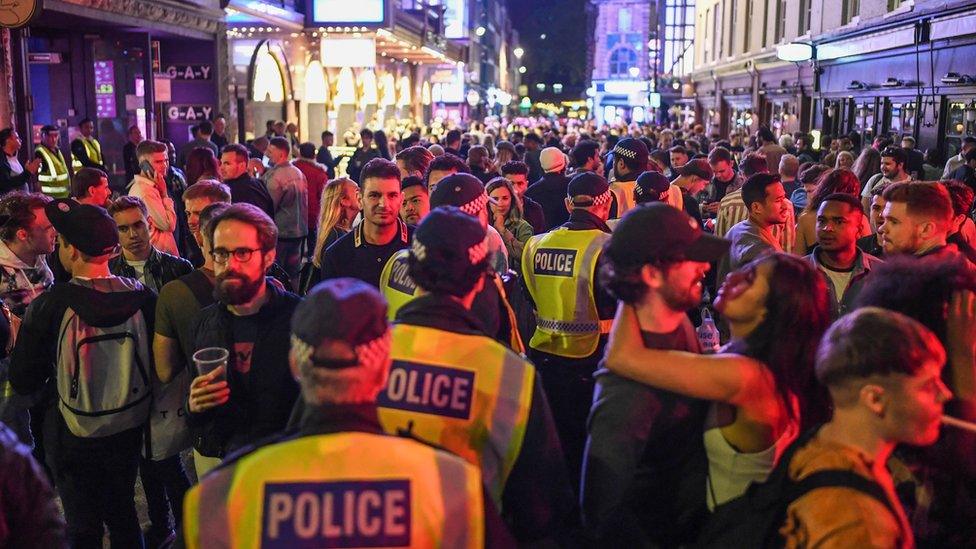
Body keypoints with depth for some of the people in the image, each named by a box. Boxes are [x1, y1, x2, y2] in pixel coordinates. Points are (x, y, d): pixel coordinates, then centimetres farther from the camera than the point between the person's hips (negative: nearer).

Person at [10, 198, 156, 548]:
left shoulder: (49, 306, -21)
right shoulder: (142, 297, -14)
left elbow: (23, 383, -11)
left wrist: (20, 340, 5)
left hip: (74, 436, -3)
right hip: (129, 428, 3)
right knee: (122, 513, 23)